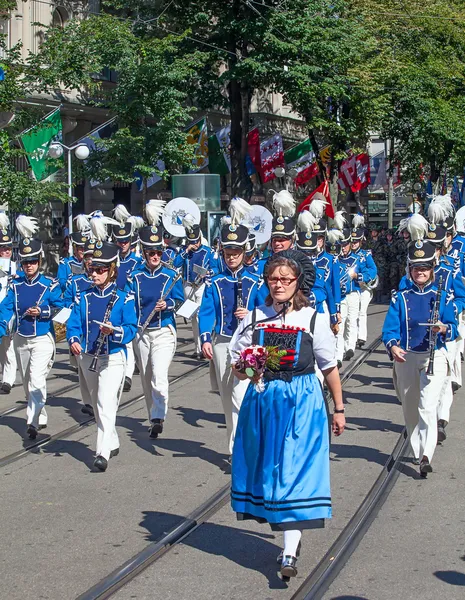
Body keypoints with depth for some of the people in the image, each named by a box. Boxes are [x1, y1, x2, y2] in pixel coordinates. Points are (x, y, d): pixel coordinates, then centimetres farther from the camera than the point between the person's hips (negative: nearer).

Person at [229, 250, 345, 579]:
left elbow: (330, 367, 5)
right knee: (267, 466, 8)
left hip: (302, 403, -3)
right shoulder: (255, 318, 5)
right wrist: (246, 370, -13)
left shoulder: (314, 320, -1)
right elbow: (236, 361, 10)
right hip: (262, 400, 3)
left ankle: (290, 552, -11)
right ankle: (291, 532, 26)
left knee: (295, 470, -9)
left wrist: (339, 409, 6)